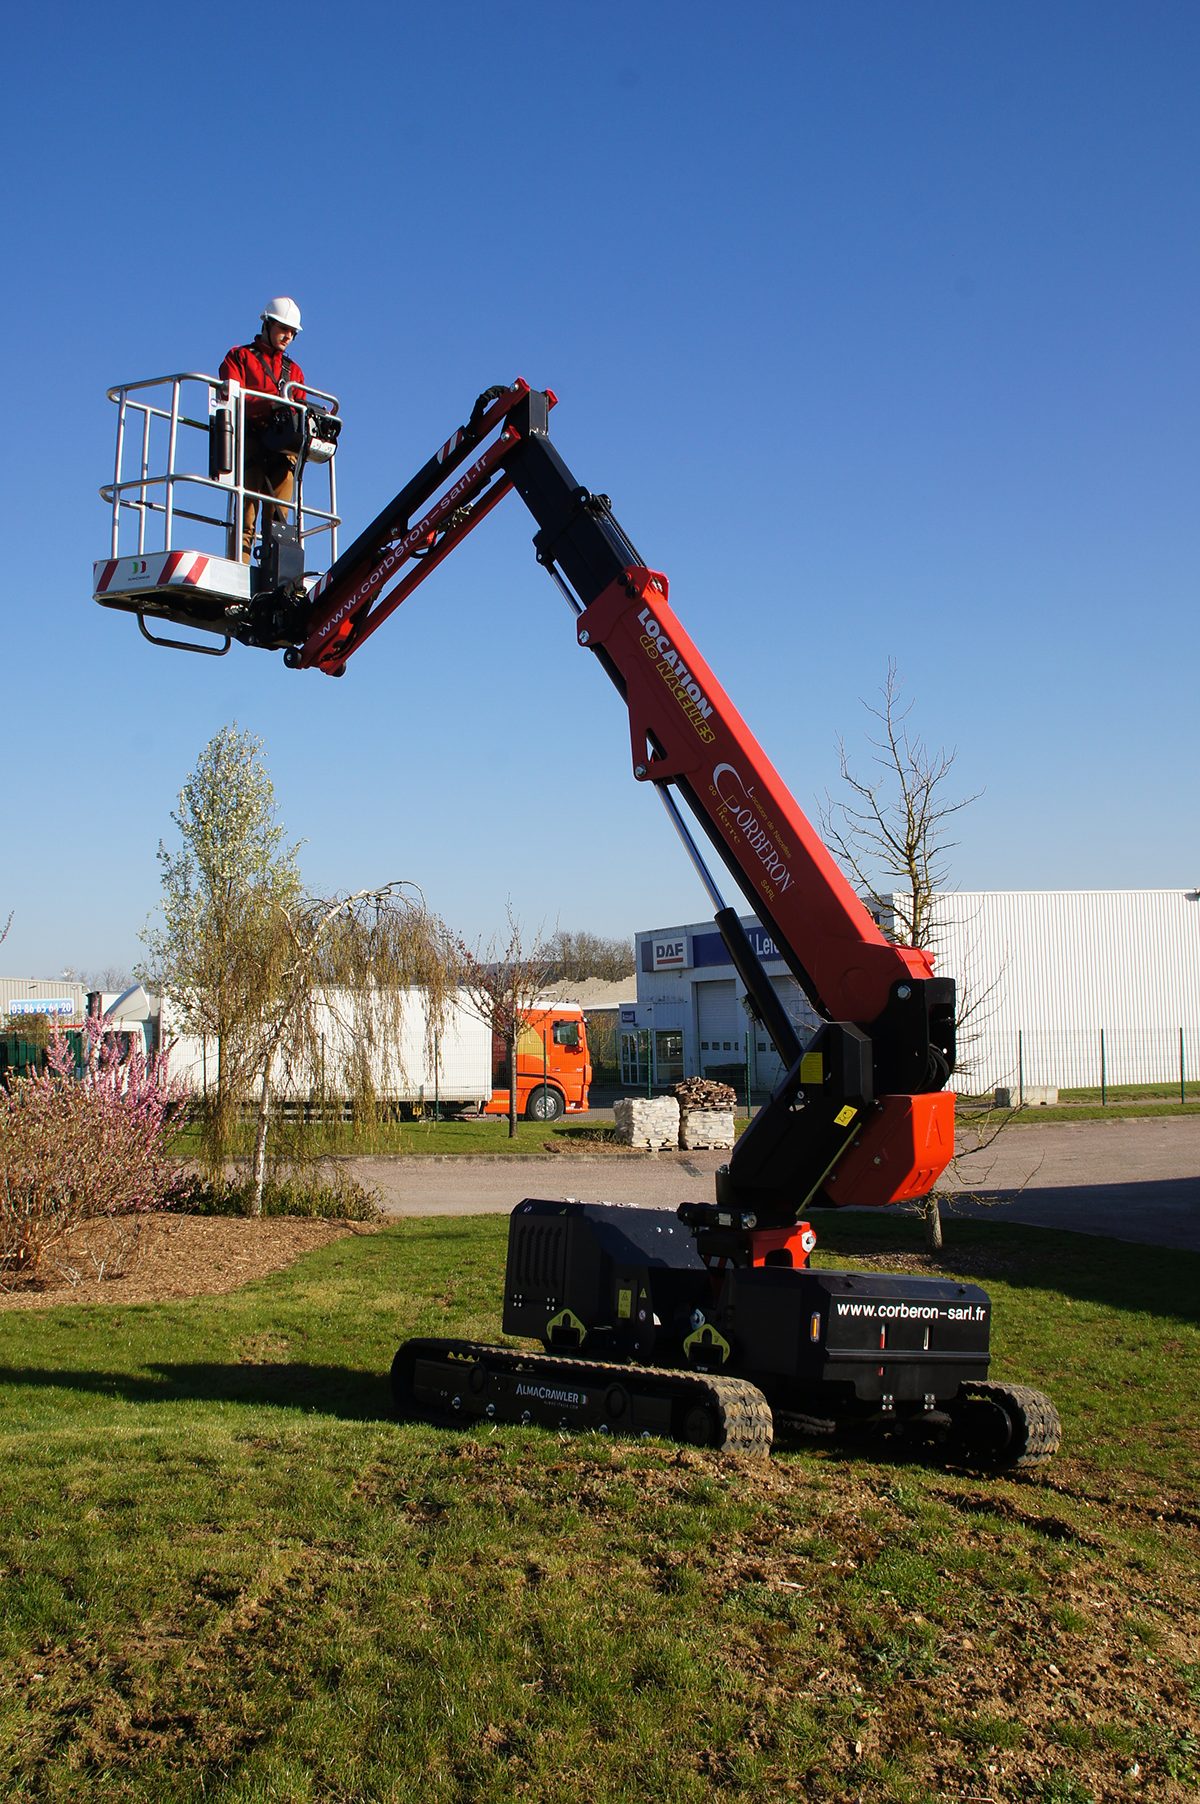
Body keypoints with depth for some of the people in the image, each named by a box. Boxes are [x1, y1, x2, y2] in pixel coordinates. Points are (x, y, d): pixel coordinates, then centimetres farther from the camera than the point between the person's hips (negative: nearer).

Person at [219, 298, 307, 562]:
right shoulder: (240, 357, 15)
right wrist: (270, 404, -17)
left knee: (278, 519, -5)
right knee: (245, 514, -13)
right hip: (250, 443, -4)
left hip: (283, 449, 4)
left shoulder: (293, 370, 29)